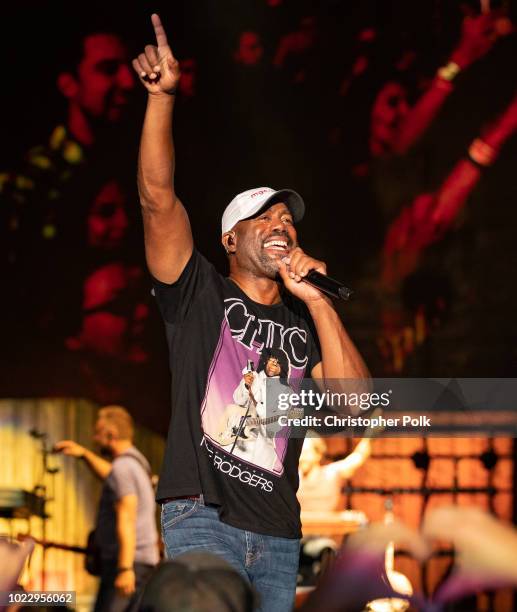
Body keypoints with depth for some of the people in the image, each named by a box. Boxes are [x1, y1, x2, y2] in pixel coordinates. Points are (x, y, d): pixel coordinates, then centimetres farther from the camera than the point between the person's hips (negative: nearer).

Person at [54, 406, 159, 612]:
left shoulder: (123, 467, -14)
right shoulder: (137, 462, 16)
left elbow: (126, 520, -22)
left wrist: (125, 568, -26)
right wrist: (84, 454, 29)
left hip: (128, 560, -10)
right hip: (146, 559, 10)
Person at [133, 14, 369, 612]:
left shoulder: (306, 325, 17)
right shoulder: (200, 296, 7)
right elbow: (158, 198, -6)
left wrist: (318, 301, -3)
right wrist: (162, 96, -17)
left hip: (278, 536, 5)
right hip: (201, 517, -5)